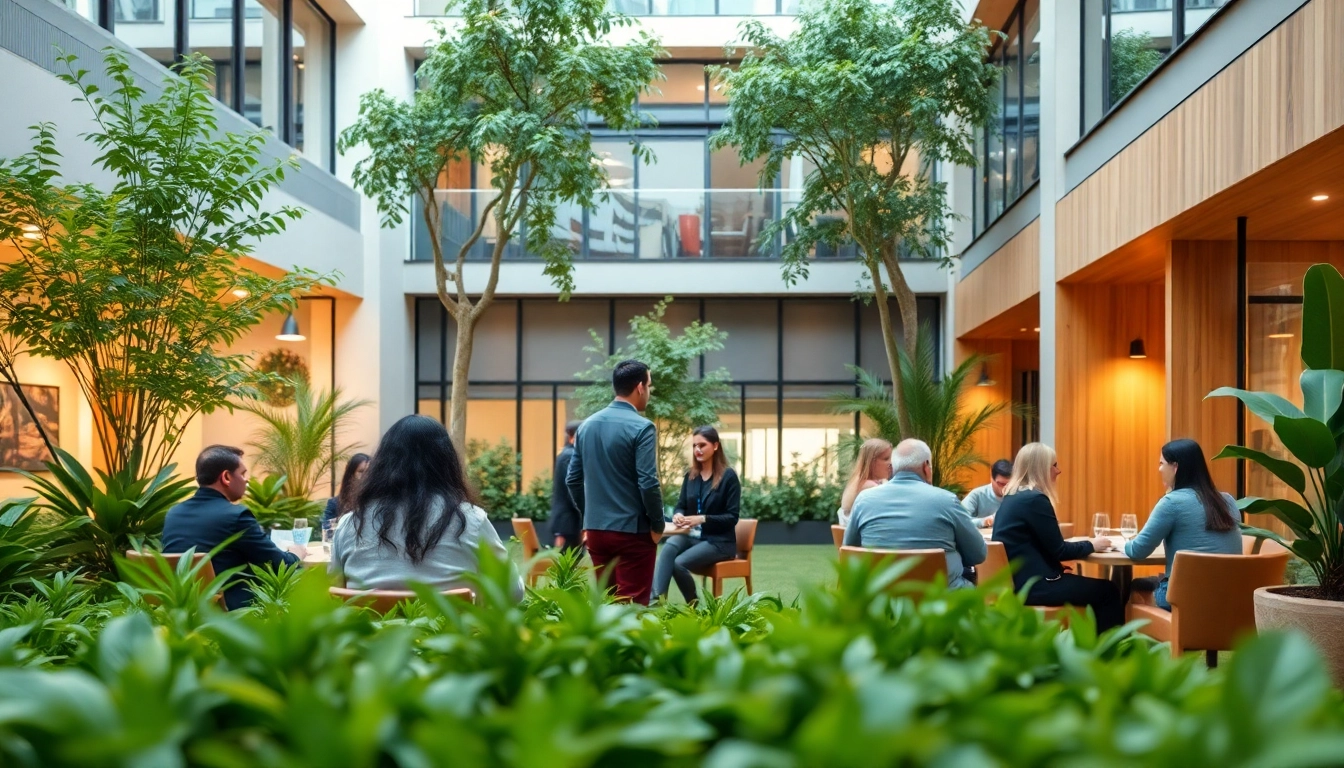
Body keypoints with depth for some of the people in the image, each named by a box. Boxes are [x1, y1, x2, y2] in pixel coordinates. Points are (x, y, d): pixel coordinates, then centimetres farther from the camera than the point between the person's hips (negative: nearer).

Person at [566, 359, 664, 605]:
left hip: (595, 530, 7)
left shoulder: (587, 425, 7)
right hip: (632, 531, -6)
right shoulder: (641, 427, -13)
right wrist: (657, 525, -5)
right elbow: (648, 483, -18)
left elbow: (573, 479, 11)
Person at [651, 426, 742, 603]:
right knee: (669, 546, -31)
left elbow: (732, 517, -9)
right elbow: (680, 505, 15)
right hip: (692, 536, 5)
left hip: (719, 541, -5)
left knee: (679, 563, -29)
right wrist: (678, 515, -11)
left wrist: (703, 519, -23)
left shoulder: (728, 476, -6)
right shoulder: (690, 476, 11)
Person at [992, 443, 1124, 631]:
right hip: (1032, 585, -10)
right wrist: (1092, 545, 3)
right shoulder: (1035, 499, -16)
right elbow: (1058, 550, -12)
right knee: (1107, 591, 1)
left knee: (1099, 588, 19)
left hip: (1015, 580, 10)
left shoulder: (1011, 496, 13)